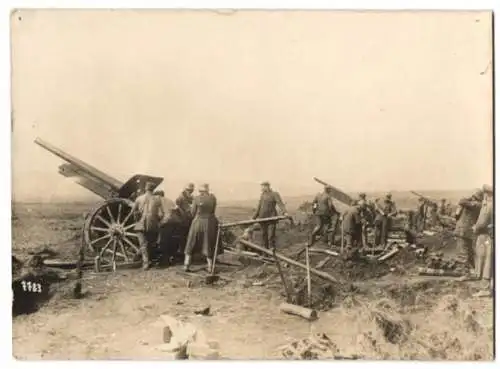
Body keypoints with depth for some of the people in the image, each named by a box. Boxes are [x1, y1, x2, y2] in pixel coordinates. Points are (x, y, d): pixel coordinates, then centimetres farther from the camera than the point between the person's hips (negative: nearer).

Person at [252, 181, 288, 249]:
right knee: (264, 235, 9)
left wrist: (284, 212, -33)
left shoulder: (274, 194, -4)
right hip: (263, 218, 6)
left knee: (271, 235, -9)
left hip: (271, 218, -6)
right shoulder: (262, 195, 15)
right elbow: (259, 207, 22)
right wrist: (254, 217, 23)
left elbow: (280, 203, -17)